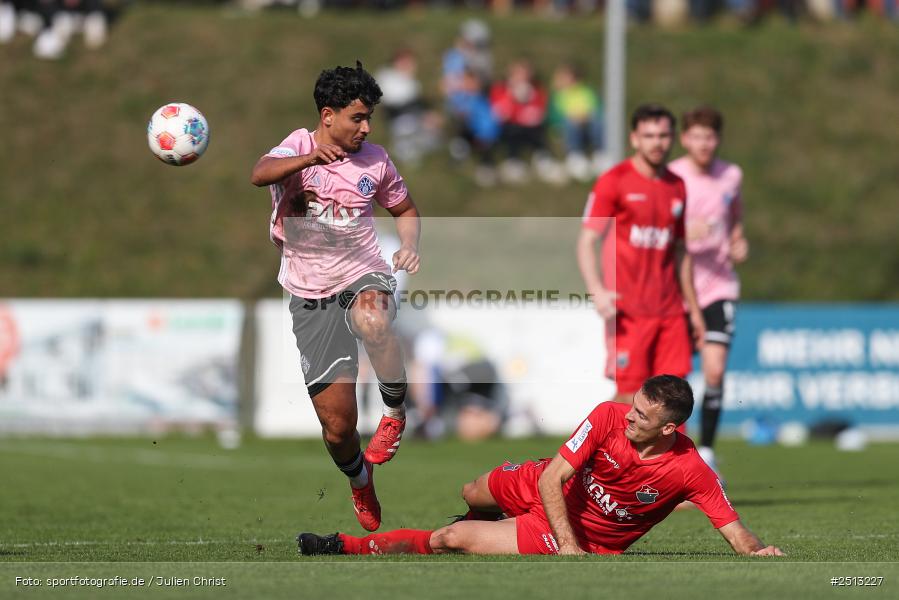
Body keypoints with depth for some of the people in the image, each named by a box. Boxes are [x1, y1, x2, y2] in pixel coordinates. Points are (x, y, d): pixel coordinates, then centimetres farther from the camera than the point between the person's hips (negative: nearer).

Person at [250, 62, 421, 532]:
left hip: (364, 278, 0)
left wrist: (409, 246, -1)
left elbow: (405, 209, 22)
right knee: (337, 426, -2)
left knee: (372, 322, -41)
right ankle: (360, 482, 32)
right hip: (311, 298, 0)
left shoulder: (374, 160, 4)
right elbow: (260, 174, -29)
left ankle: (395, 411, -16)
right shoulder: (297, 148, -6)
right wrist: (311, 158, -48)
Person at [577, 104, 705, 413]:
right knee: (629, 395, -7)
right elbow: (587, 241, -7)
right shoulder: (614, 182, -3)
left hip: (670, 310, 5)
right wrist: (597, 291, -23)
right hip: (628, 311, -5)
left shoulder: (677, 187, 14)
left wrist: (693, 307, 21)